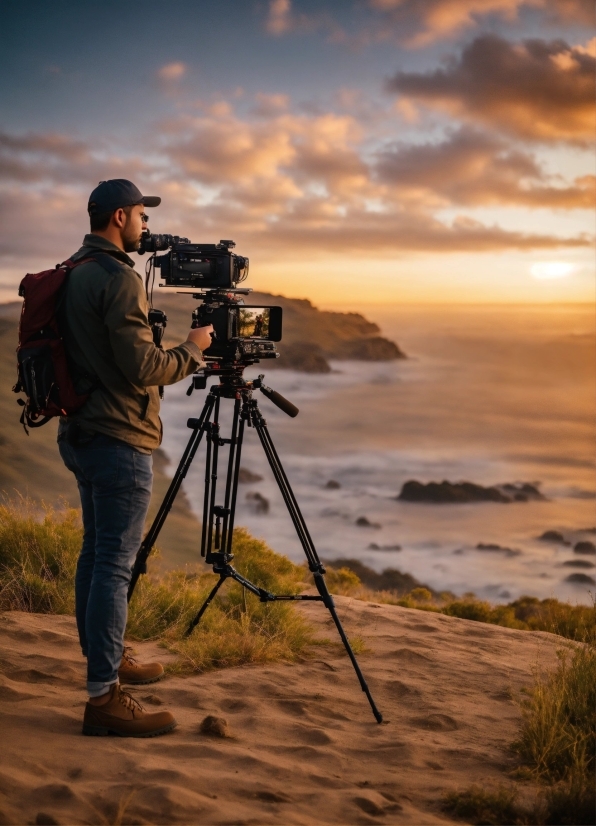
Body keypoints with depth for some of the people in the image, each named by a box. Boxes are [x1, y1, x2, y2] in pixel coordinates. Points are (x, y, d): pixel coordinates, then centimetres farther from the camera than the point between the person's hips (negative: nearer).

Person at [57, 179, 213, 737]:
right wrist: (190, 350, -4)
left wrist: (176, 356, 19)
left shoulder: (72, 274, 14)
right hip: (118, 440, -10)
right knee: (115, 563, -9)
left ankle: (107, 660, 31)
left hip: (80, 434, 10)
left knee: (97, 553, 18)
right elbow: (141, 367, -19)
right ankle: (104, 698, -7)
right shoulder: (118, 278, -16)